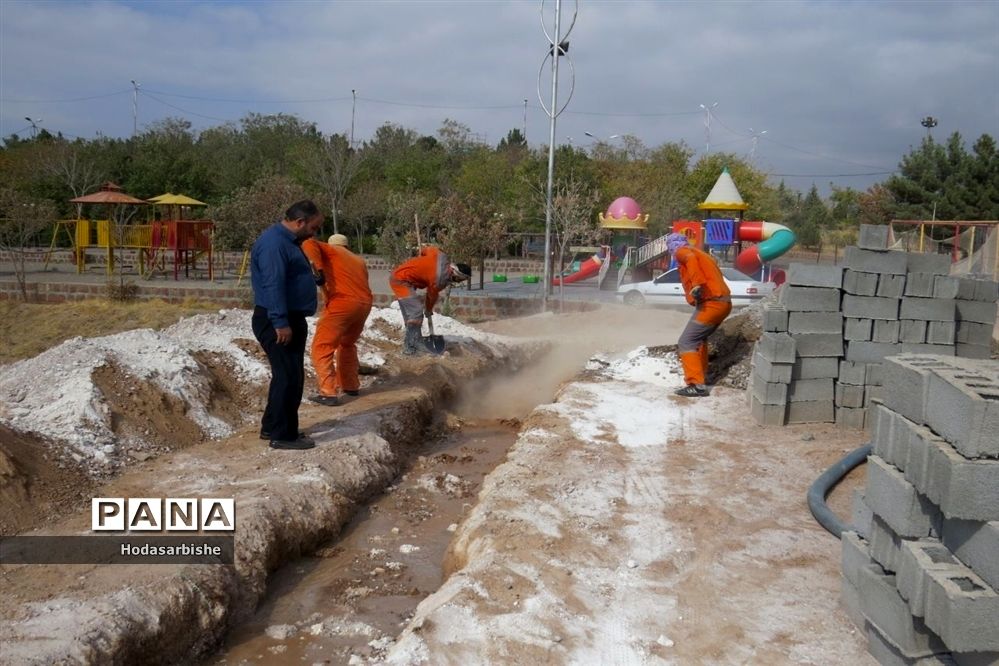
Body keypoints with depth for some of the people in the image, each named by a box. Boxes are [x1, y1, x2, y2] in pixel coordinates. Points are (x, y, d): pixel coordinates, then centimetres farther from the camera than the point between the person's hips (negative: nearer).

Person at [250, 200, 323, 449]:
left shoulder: (287, 241, 15)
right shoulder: (274, 243, -20)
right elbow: (273, 286, -26)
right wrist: (280, 323, -28)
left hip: (291, 318, 11)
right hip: (277, 322, -11)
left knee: (290, 375, 16)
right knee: (288, 376, -7)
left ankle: (271, 426, 26)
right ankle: (283, 435, 0)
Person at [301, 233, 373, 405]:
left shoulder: (330, 250, 13)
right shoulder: (359, 260, 27)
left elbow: (309, 244, -5)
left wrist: (318, 267, -19)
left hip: (342, 304, -6)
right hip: (364, 304, 7)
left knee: (321, 347, -3)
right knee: (347, 344, 27)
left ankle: (329, 393, -13)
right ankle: (351, 386, 31)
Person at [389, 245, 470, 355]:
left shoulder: (442, 257, -4)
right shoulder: (440, 279, -24)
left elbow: (427, 249, 15)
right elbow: (432, 295, -5)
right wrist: (429, 310, 14)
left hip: (398, 274, 10)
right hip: (401, 280, -10)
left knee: (410, 313, 13)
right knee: (416, 313, -13)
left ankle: (413, 343, 20)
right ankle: (410, 346, -8)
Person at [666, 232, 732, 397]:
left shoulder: (682, 252, 1)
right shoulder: (700, 253, 28)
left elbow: (691, 259, -23)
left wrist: (697, 285, -34)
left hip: (710, 303, -9)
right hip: (724, 302, 9)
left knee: (686, 343, -8)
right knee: (699, 337, 28)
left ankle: (696, 385, -15)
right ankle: (701, 373, 35)